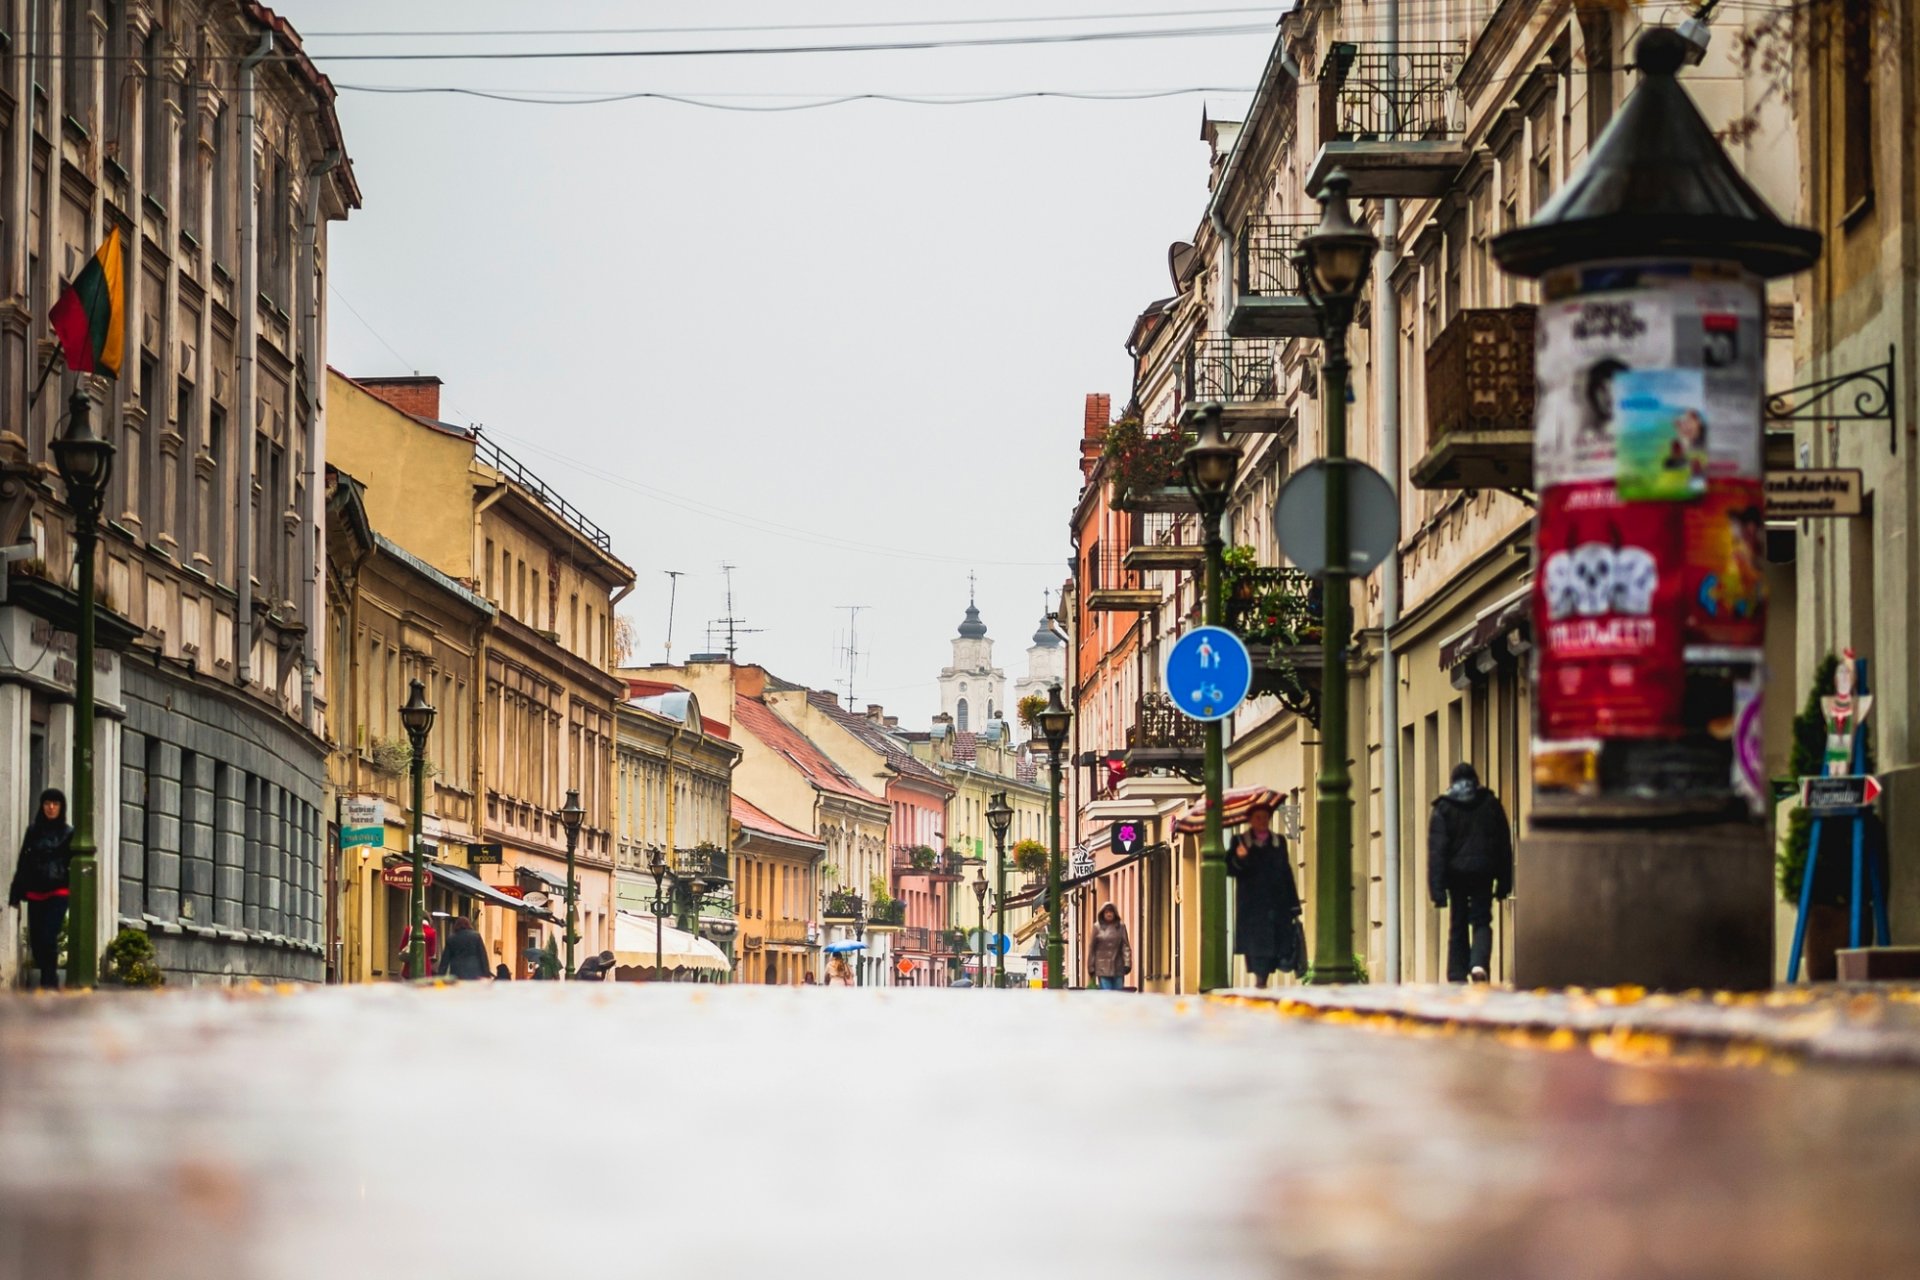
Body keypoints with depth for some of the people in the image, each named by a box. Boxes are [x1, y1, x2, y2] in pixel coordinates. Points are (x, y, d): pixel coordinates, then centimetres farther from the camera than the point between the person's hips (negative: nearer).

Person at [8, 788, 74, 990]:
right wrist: (16, 892, 4)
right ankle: (49, 982, 16)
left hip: (58, 893, -3)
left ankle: (49, 983, -10)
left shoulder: (69, 834, 4)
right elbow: (23, 862, 9)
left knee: (48, 937, -16)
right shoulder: (33, 830, 10)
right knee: (35, 939, 3)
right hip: (35, 893, 3)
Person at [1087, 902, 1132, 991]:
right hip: (1103, 967, -2)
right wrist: (1091, 967, 2)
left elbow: (1126, 946, 1)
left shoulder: (1121, 927, 5)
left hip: (1117, 967, 2)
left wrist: (1127, 963, -9)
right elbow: (1092, 948, 3)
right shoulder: (1097, 927, 1)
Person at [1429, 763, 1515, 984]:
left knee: (1457, 926, 8)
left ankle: (1457, 976, 5)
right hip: (1483, 873, 0)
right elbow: (1505, 846, 8)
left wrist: (1437, 887, -9)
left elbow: (1436, 849, -7)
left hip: (1456, 874, 0)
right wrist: (1504, 882, 12)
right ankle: (1478, 963, -22)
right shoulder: (1491, 804, 6)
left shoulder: (1443, 808, -1)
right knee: (1481, 922, 4)